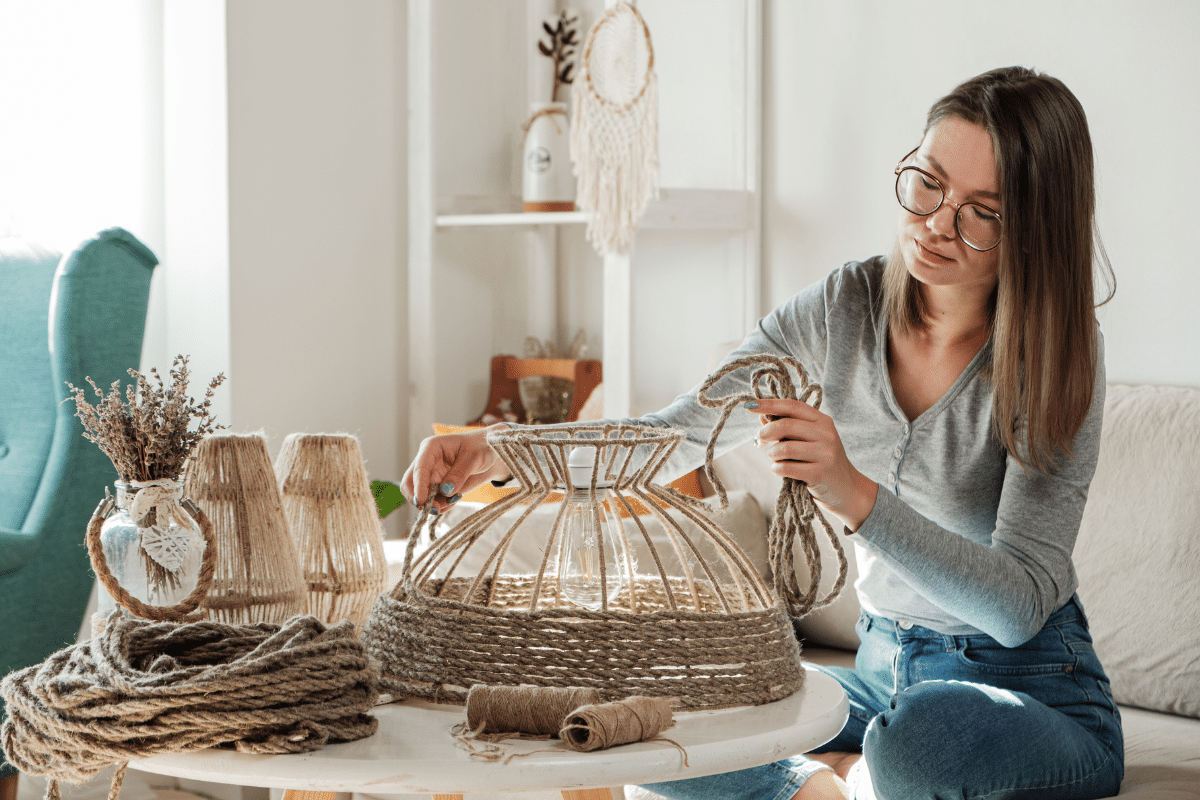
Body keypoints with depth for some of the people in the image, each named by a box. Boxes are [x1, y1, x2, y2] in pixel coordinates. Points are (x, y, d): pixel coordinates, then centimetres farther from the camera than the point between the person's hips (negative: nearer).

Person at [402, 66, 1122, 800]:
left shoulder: (1058, 356, -18)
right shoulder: (845, 307, -5)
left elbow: (1020, 606, -26)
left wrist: (854, 494, -40)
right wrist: (503, 454, -22)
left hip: (1031, 690, -4)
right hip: (884, 670, 4)